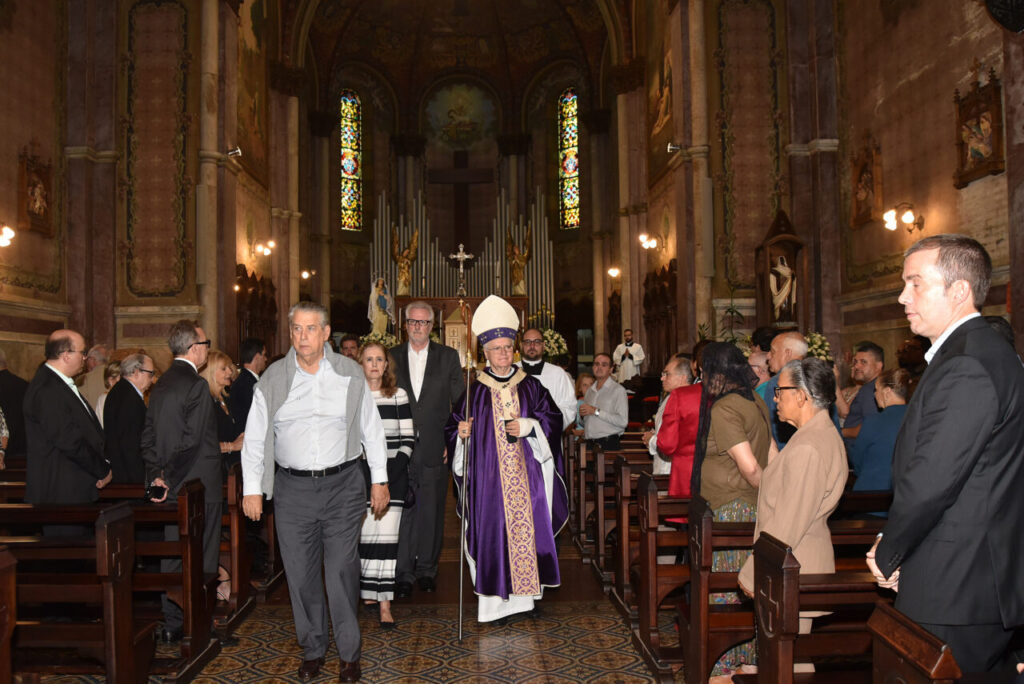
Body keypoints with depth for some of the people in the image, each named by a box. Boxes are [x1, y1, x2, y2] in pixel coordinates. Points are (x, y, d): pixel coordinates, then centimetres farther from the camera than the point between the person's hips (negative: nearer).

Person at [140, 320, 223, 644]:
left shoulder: (161, 384, 11)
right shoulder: (196, 386, -17)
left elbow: (147, 437, 12)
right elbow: (192, 442, -22)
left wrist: (156, 475, 8)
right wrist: (167, 477, -11)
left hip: (171, 487, 8)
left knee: (171, 556, 15)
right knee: (200, 560, 3)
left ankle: (170, 624, 23)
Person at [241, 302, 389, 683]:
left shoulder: (349, 374, 1)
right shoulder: (272, 379, 3)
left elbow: (372, 429, 6)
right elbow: (255, 437, 7)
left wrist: (380, 480, 5)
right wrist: (251, 489, 3)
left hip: (342, 485, -1)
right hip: (292, 489, 1)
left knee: (342, 572, 0)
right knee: (301, 574, 8)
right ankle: (312, 650, 26)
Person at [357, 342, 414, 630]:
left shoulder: (398, 395, 5)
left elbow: (408, 439, 4)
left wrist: (390, 475, -7)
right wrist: (356, 475, -6)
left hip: (393, 474, 0)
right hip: (360, 474, 0)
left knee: (386, 536, -5)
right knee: (363, 535, -1)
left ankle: (384, 603, -1)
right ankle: (368, 591, 17)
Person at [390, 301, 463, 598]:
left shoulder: (448, 357, 6)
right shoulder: (392, 357, 8)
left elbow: (459, 403, 5)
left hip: (435, 448, 0)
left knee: (432, 510, 7)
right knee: (402, 510, -1)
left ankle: (427, 569, 21)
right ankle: (403, 573, 10)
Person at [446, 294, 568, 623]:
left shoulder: (530, 386, 6)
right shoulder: (474, 391, 4)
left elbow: (553, 418, 4)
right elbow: (453, 427, 7)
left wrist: (528, 426, -11)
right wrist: (461, 432, -14)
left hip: (526, 473, 1)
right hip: (488, 475, -1)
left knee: (526, 525, 3)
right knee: (490, 530, -3)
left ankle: (524, 587, 17)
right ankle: (493, 595, 4)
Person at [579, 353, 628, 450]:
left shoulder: (618, 390, -4)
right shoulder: (589, 391, 17)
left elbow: (623, 421, -14)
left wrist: (596, 411, -13)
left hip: (608, 443, -5)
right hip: (589, 442, 5)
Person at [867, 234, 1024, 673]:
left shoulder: (965, 367, -21)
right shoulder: (983, 352, 13)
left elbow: (929, 483, -24)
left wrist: (887, 555, -8)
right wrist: (893, 550, 8)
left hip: (955, 595, -10)